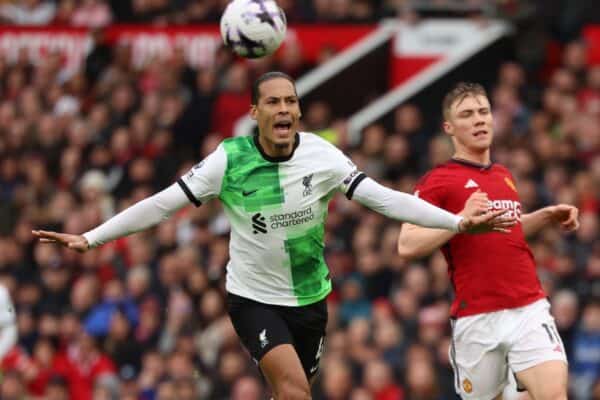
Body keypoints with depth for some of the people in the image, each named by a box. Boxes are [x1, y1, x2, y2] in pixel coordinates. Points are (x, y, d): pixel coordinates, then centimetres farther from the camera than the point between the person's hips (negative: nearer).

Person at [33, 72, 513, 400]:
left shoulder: (322, 156, -12)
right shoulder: (229, 159, -15)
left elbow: (386, 199, -13)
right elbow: (162, 204, -11)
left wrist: (458, 221, -21)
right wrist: (90, 239, -14)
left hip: (309, 296, 3)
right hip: (253, 296, -3)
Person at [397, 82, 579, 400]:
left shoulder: (504, 176, 18)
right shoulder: (437, 181, -2)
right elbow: (407, 246, -11)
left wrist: (547, 216, 20)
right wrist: (462, 218, -20)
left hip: (529, 309, 4)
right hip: (477, 319, -4)